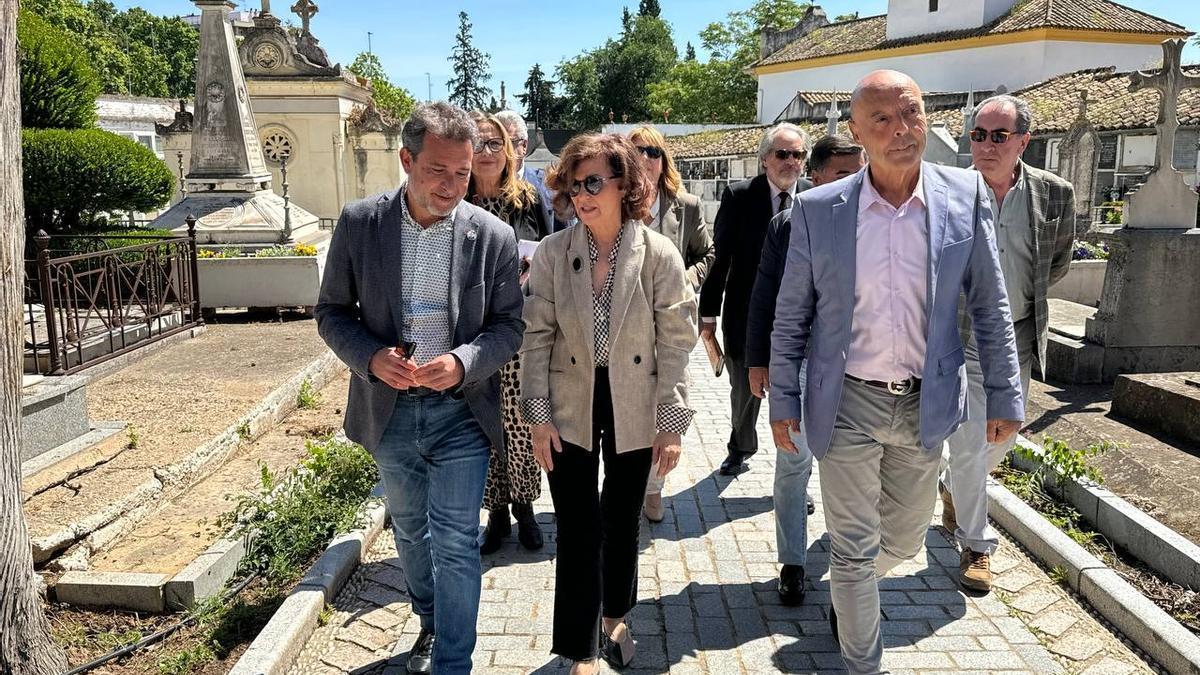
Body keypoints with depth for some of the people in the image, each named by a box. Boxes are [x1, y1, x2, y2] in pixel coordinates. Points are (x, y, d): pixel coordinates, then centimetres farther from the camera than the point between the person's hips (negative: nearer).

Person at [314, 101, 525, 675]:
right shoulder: (358, 223, -6)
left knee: (455, 543, 0)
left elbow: (509, 325, -3)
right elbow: (332, 311, 1)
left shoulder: (493, 236, -9)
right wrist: (370, 357, -18)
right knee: (410, 531, 23)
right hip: (389, 411, 3)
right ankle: (431, 621, 48)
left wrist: (464, 362, -22)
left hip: (460, 412, -2)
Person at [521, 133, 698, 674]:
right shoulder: (552, 253, -6)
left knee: (622, 521, 17)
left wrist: (672, 423, -7)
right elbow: (537, 337, -3)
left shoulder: (659, 254, -9)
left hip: (634, 411, 0)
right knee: (578, 529, 3)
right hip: (571, 410, 0)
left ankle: (614, 619, 42)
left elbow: (676, 343, -7)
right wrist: (538, 416, -7)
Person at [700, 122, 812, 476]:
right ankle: (741, 447, 46)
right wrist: (709, 314, -3)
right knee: (743, 390, 19)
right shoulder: (739, 196, -6)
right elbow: (720, 258, -4)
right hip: (745, 315, 0)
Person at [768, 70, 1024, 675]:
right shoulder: (818, 209, -7)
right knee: (853, 548, 8)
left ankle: (847, 587, 53)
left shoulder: (965, 194, -4)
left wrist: (1005, 396, 1)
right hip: (848, 404, -2)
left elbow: (990, 306, 2)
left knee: (906, 535, 20)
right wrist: (783, 400, 0)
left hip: (924, 404, 2)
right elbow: (790, 316, 0)